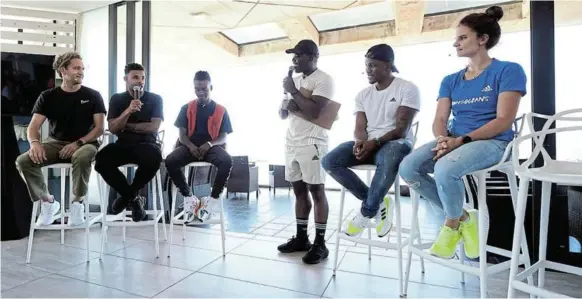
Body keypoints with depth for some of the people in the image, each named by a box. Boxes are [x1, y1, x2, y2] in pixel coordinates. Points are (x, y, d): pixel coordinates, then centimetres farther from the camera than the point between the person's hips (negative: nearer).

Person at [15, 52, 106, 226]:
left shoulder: (93, 96, 1)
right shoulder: (48, 96, 7)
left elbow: (99, 128, -5)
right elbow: (34, 126, 0)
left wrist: (78, 143, -20)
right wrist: (35, 143, -23)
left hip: (85, 143, -3)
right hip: (56, 143, 3)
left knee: (82, 158, -38)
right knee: (23, 161, -22)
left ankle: (77, 203, -16)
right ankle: (48, 202, 0)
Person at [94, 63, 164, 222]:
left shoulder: (155, 99, 4)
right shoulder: (117, 99, 10)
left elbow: (153, 127, -7)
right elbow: (112, 128, -2)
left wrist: (127, 126, -2)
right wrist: (127, 111, -18)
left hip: (147, 144, -2)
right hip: (123, 144, 2)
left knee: (154, 158, -37)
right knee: (101, 159, -29)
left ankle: (128, 195, -6)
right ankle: (134, 197, -6)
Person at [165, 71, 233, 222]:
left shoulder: (221, 110, 6)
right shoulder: (187, 108, 10)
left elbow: (223, 137, 4)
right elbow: (182, 134, 6)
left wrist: (210, 144, -18)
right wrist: (191, 146, -16)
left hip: (212, 146, -1)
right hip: (190, 146, 2)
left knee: (227, 161, -34)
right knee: (170, 161, -29)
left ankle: (213, 198, -17)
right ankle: (189, 197, -11)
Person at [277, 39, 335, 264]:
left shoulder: (323, 79, -5)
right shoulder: (295, 80, 18)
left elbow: (314, 112, -20)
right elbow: (282, 114, 19)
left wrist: (294, 92, -10)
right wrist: (286, 104, -3)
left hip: (312, 143, -7)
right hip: (292, 142, 8)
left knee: (317, 191, -3)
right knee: (299, 191, 10)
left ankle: (320, 244, 6)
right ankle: (301, 238, 20)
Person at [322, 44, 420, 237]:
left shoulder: (408, 89, -3)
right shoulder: (363, 94, 12)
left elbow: (401, 129, -11)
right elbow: (360, 128, 4)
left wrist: (375, 142, -26)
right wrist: (361, 142, -19)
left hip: (396, 143, -5)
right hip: (368, 143, 5)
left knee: (388, 161, -42)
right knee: (329, 161, -19)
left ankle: (367, 212, -17)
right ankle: (378, 204, -13)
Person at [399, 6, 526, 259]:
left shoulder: (508, 70, 0)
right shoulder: (451, 81, 16)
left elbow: (504, 120, -10)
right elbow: (439, 120, 6)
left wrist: (462, 140, -21)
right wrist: (443, 139, -17)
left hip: (491, 142, -5)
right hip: (453, 141, 6)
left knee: (445, 169, -36)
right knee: (407, 167, -21)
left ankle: (452, 223, -4)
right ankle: (462, 217, -2)